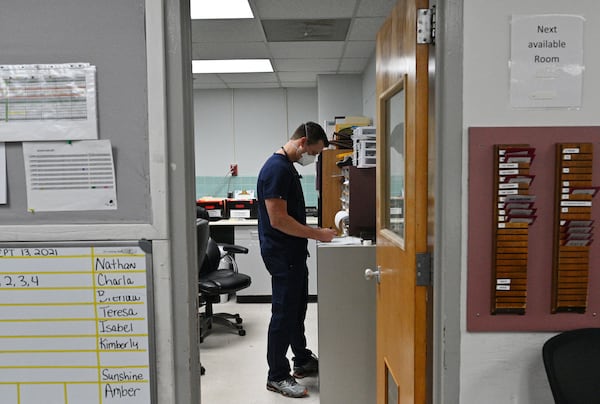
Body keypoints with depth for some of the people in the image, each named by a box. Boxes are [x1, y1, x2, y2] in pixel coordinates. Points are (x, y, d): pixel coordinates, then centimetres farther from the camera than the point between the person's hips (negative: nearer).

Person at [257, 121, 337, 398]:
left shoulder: (288, 167, 12)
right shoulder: (276, 169, -20)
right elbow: (278, 220, -25)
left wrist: (315, 231, 12)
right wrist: (316, 234, -19)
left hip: (293, 253, 10)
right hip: (282, 255, -10)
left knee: (297, 308, 20)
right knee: (284, 313, -1)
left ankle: (303, 360, 36)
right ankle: (277, 377, 13)